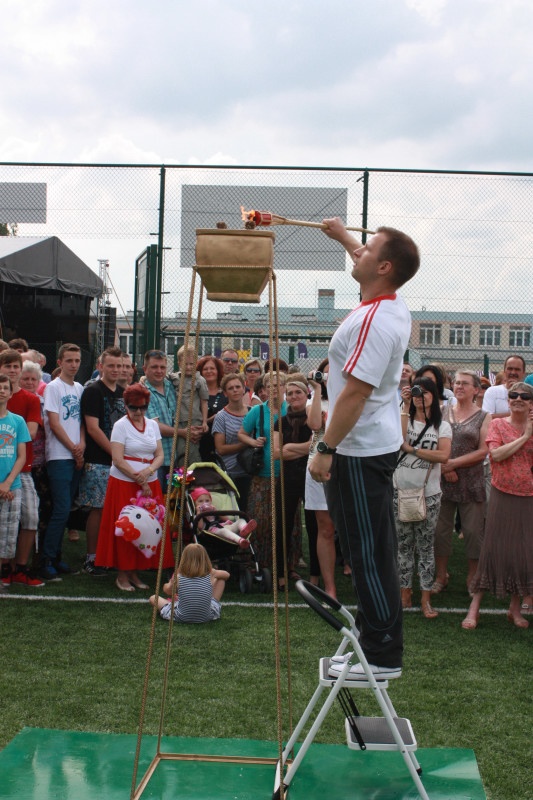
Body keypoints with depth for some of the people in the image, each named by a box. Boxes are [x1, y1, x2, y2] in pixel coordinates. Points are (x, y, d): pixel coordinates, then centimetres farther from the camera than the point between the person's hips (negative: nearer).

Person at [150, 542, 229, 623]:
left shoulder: (178, 577, -12)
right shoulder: (210, 574, -9)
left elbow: (168, 590, 9)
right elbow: (227, 575, 13)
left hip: (181, 618, 0)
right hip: (206, 618, 0)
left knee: (153, 598, 18)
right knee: (221, 579, 17)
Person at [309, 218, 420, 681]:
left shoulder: (375, 322, -23)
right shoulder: (392, 305, 8)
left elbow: (354, 393, -26)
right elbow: (369, 262, 32)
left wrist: (326, 449, -21)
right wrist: (343, 236, 42)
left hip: (359, 452, -10)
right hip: (376, 446, 10)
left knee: (369, 555, -5)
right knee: (374, 551, 17)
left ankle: (383, 657, 1)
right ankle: (378, 637, 28)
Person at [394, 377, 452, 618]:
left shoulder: (442, 426, 4)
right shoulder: (403, 419, 6)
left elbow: (443, 456, -13)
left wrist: (411, 449, -14)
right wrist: (404, 408, -15)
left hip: (428, 494, -1)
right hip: (400, 490, 1)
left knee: (426, 546, 4)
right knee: (403, 545, 7)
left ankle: (425, 599, 10)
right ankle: (405, 594, 17)